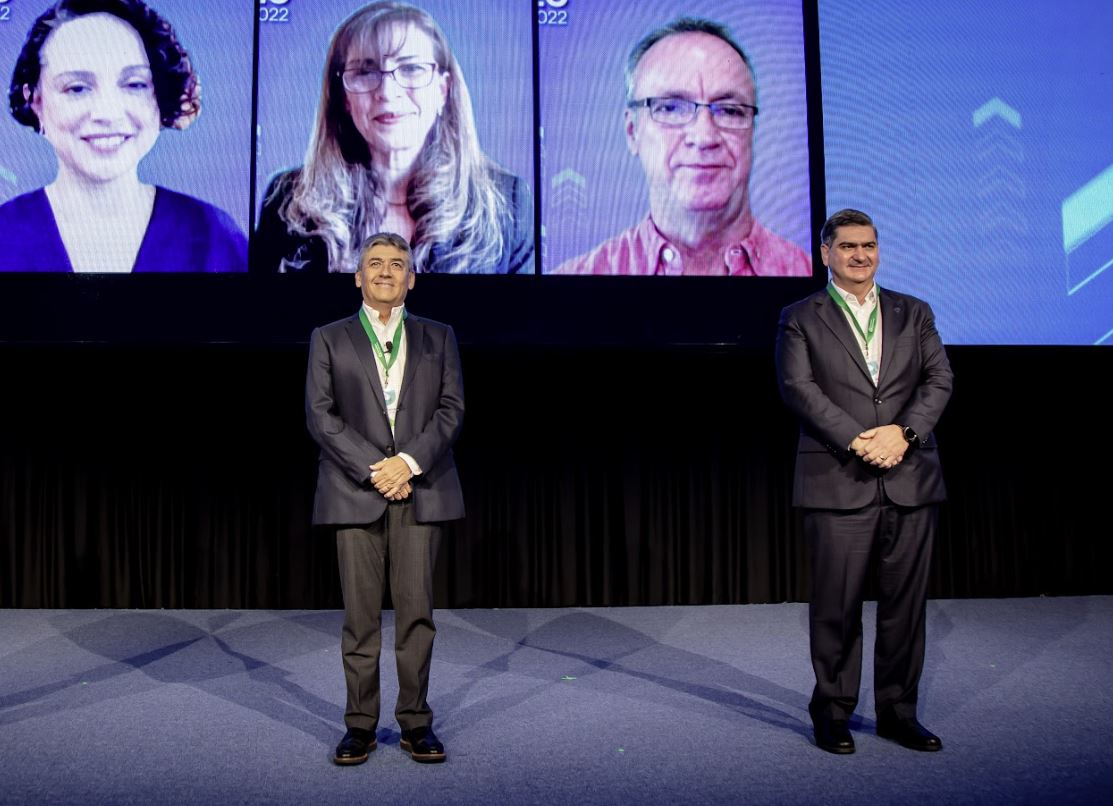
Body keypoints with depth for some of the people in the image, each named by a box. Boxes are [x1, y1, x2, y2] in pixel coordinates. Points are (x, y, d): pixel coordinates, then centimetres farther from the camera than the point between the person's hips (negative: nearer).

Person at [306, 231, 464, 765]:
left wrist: (408, 461, -11)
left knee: (417, 610, 1)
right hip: (355, 491, -1)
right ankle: (360, 725, 10)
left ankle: (416, 722, 10)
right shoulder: (329, 339, 10)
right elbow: (320, 416, 0)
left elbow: (451, 409, 4)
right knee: (360, 614, 1)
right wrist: (374, 471, -11)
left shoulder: (438, 337, 13)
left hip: (421, 489, 1)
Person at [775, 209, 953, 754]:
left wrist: (903, 432, -11)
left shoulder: (914, 313, 16)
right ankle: (832, 713, 15)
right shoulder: (800, 318, 6)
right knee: (837, 605, 1)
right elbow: (797, 387, -6)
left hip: (911, 480, 3)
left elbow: (939, 380, 7)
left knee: (905, 603, 8)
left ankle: (898, 712, 21)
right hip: (838, 482, -3)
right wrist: (857, 440, -16)